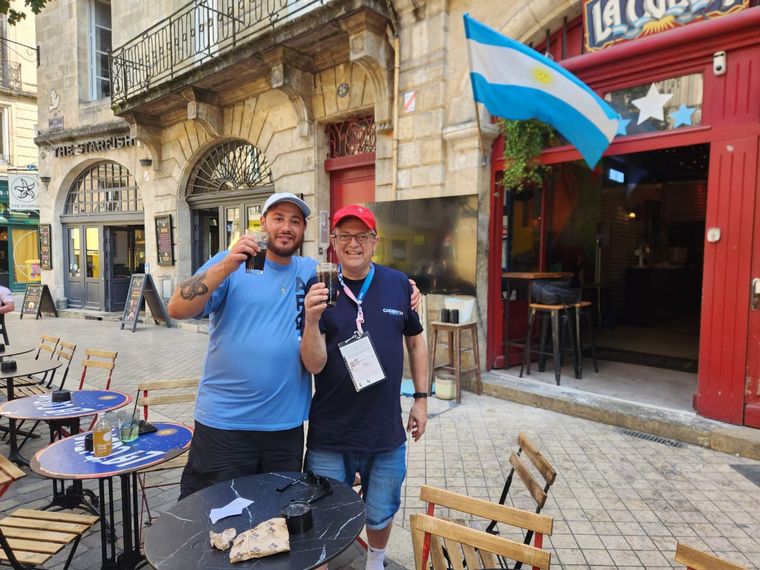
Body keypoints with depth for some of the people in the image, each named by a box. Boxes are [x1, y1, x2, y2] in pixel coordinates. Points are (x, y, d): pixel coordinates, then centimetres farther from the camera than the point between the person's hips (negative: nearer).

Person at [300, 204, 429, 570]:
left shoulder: (398, 284, -3)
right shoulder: (319, 290, -8)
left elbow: (415, 343, 9)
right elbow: (314, 365, -13)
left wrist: (421, 398, 7)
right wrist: (312, 320, -30)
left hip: (387, 432, 2)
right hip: (330, 436, -2)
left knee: (381, 515, 22)